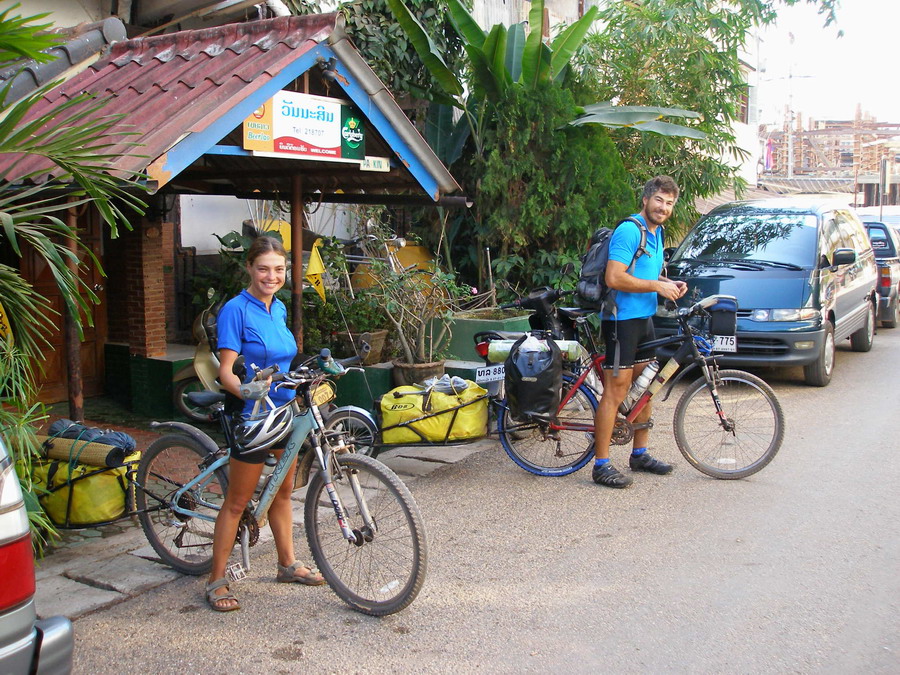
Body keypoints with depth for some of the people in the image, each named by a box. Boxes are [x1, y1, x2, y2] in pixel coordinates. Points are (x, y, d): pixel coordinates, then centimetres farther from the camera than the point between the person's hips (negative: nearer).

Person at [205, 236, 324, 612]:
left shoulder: (279, 309, 8)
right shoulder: (236, 309, -15)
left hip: (285, 412, 7)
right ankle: (217, 581, 12)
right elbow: (226, 373, -20)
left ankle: (287, 564, 33)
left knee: (283, 491, 18)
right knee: (237, 501, 1)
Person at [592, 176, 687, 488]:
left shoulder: (656, 232, 15)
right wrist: (657, 286, -18)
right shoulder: (629, 231, -16)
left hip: (644, 318, 10)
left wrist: (670, 284, 9)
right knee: (616, 392, -8)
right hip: (622, 319, -10)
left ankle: (640, 454, 28)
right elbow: (614, 278, -25)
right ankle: (601, 465, -3)